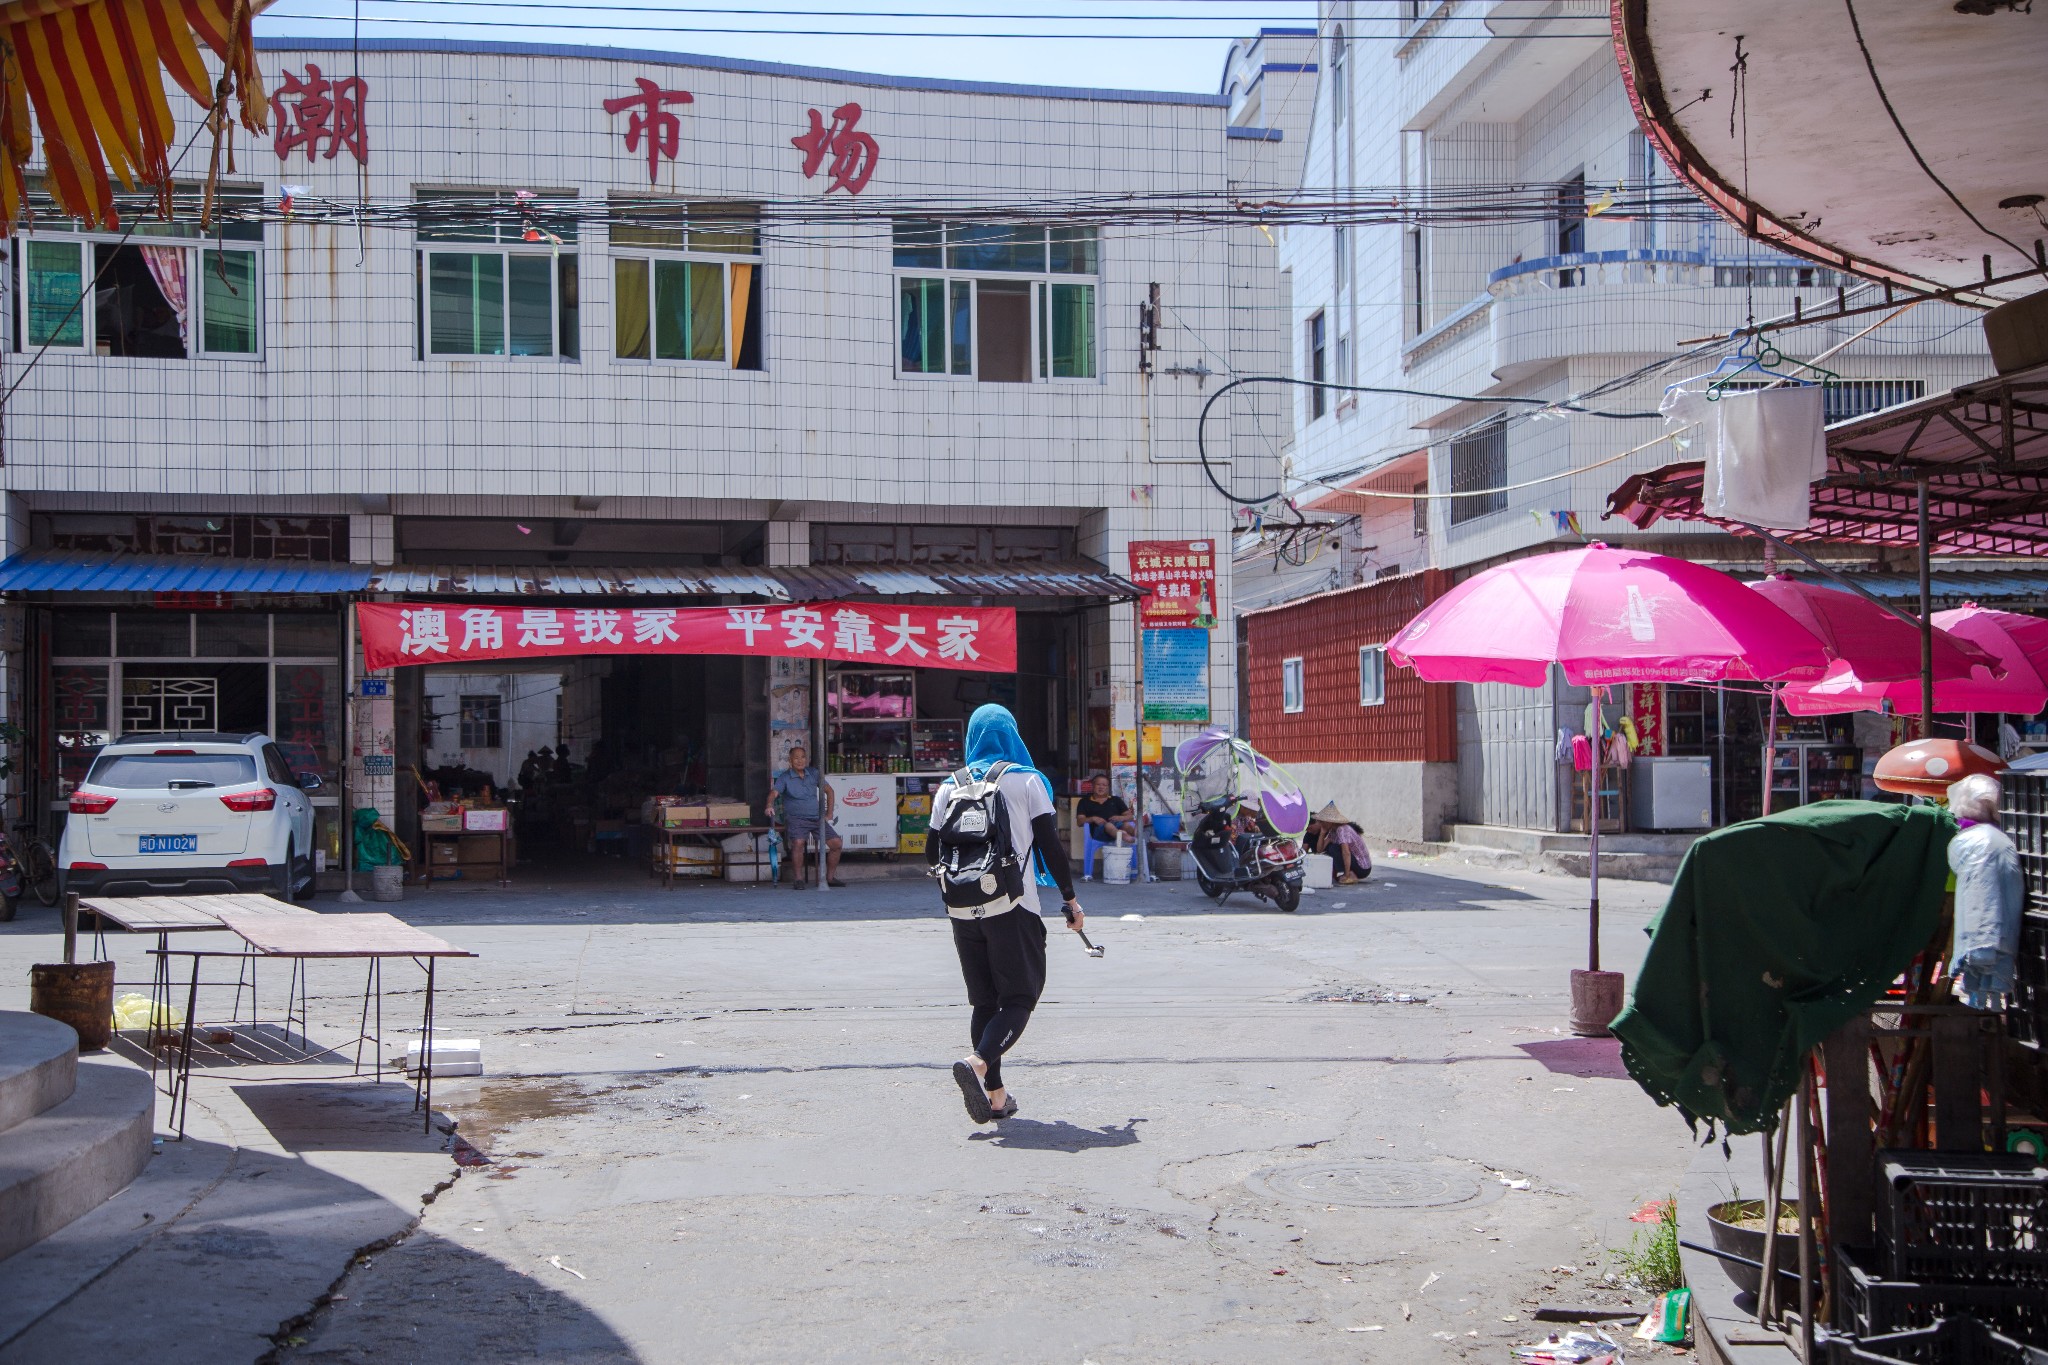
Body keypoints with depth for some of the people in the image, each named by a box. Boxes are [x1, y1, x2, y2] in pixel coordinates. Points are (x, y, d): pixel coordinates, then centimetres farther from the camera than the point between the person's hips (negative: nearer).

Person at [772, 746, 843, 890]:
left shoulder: (813, 773, 10)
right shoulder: (784, 777, -2)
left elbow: (828, 791, 20)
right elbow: (774, 794, -17)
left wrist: (829, 812, 13)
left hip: (817, 817, 5)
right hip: (796, 818, -5)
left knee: (836, 843, -5)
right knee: (798, 842, -31)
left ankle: (830, 877, 10)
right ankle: (799, 880, -22)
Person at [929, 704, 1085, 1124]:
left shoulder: (951, 786, 9)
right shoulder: (1026, 781, 1)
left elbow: (932, 855, 9)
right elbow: (1050, 845, -2)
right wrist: (1070, 898, 6)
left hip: (963, 908, 4)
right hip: (1012, 906, -4)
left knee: (983, 1001, 12)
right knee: (1020, 996, 0)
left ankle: (994, 1093, 9)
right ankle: (977, 1063, -25)